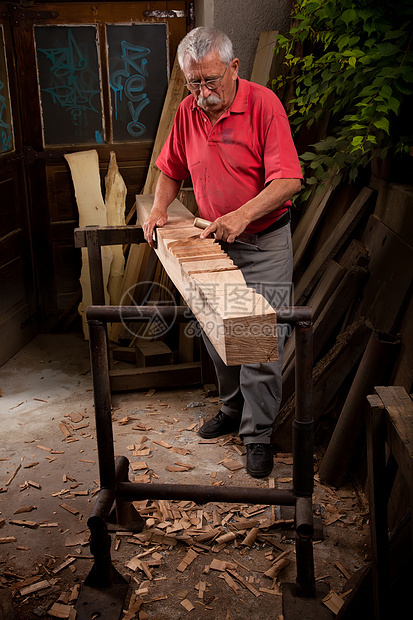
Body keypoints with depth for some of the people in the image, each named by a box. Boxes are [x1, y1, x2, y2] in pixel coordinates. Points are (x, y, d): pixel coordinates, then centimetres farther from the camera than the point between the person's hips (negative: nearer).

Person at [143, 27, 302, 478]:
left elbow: (288, 180, -21)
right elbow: (171, 170, 16)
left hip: (264, 243, -5)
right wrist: (158, 210, -1)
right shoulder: (187, 112, 2)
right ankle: (233, 409, 33)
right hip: (215, 242, 6)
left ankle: (258, 433, 11)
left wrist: (242, 215, -32)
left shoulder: (263, 104, -14)